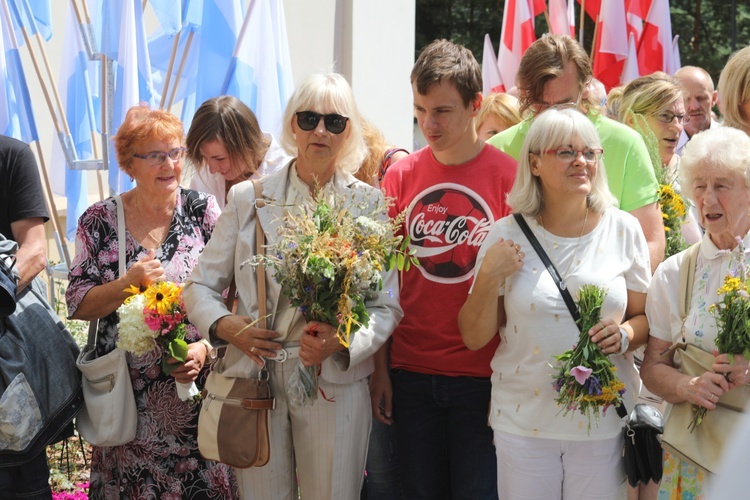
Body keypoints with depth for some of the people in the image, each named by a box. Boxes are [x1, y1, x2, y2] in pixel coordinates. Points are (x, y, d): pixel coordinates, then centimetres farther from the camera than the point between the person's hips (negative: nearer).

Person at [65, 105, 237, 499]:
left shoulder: (203, 211, 1)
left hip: (196, 387, 0)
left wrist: (206, 347, -13)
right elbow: (78, 305, 0)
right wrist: (127, 283, -16)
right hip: (127, 395, 1)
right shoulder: (100, 220, 2)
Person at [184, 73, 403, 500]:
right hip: (255, 379, 1)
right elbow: (201, 287, 8)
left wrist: (343, 341, -19)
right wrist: (224, 325, -13)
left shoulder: (369, 204, 2)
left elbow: (388, 307, 0)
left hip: (335, 381, 0)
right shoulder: (248, 198, 5)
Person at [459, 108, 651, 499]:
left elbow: (646, 316, 8)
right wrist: (489, 276, -13)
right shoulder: (507, 235, -2)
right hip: (523, 421, 0)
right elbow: (474, 338, 1)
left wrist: (625, 334, -13)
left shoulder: (622, 229, 0)